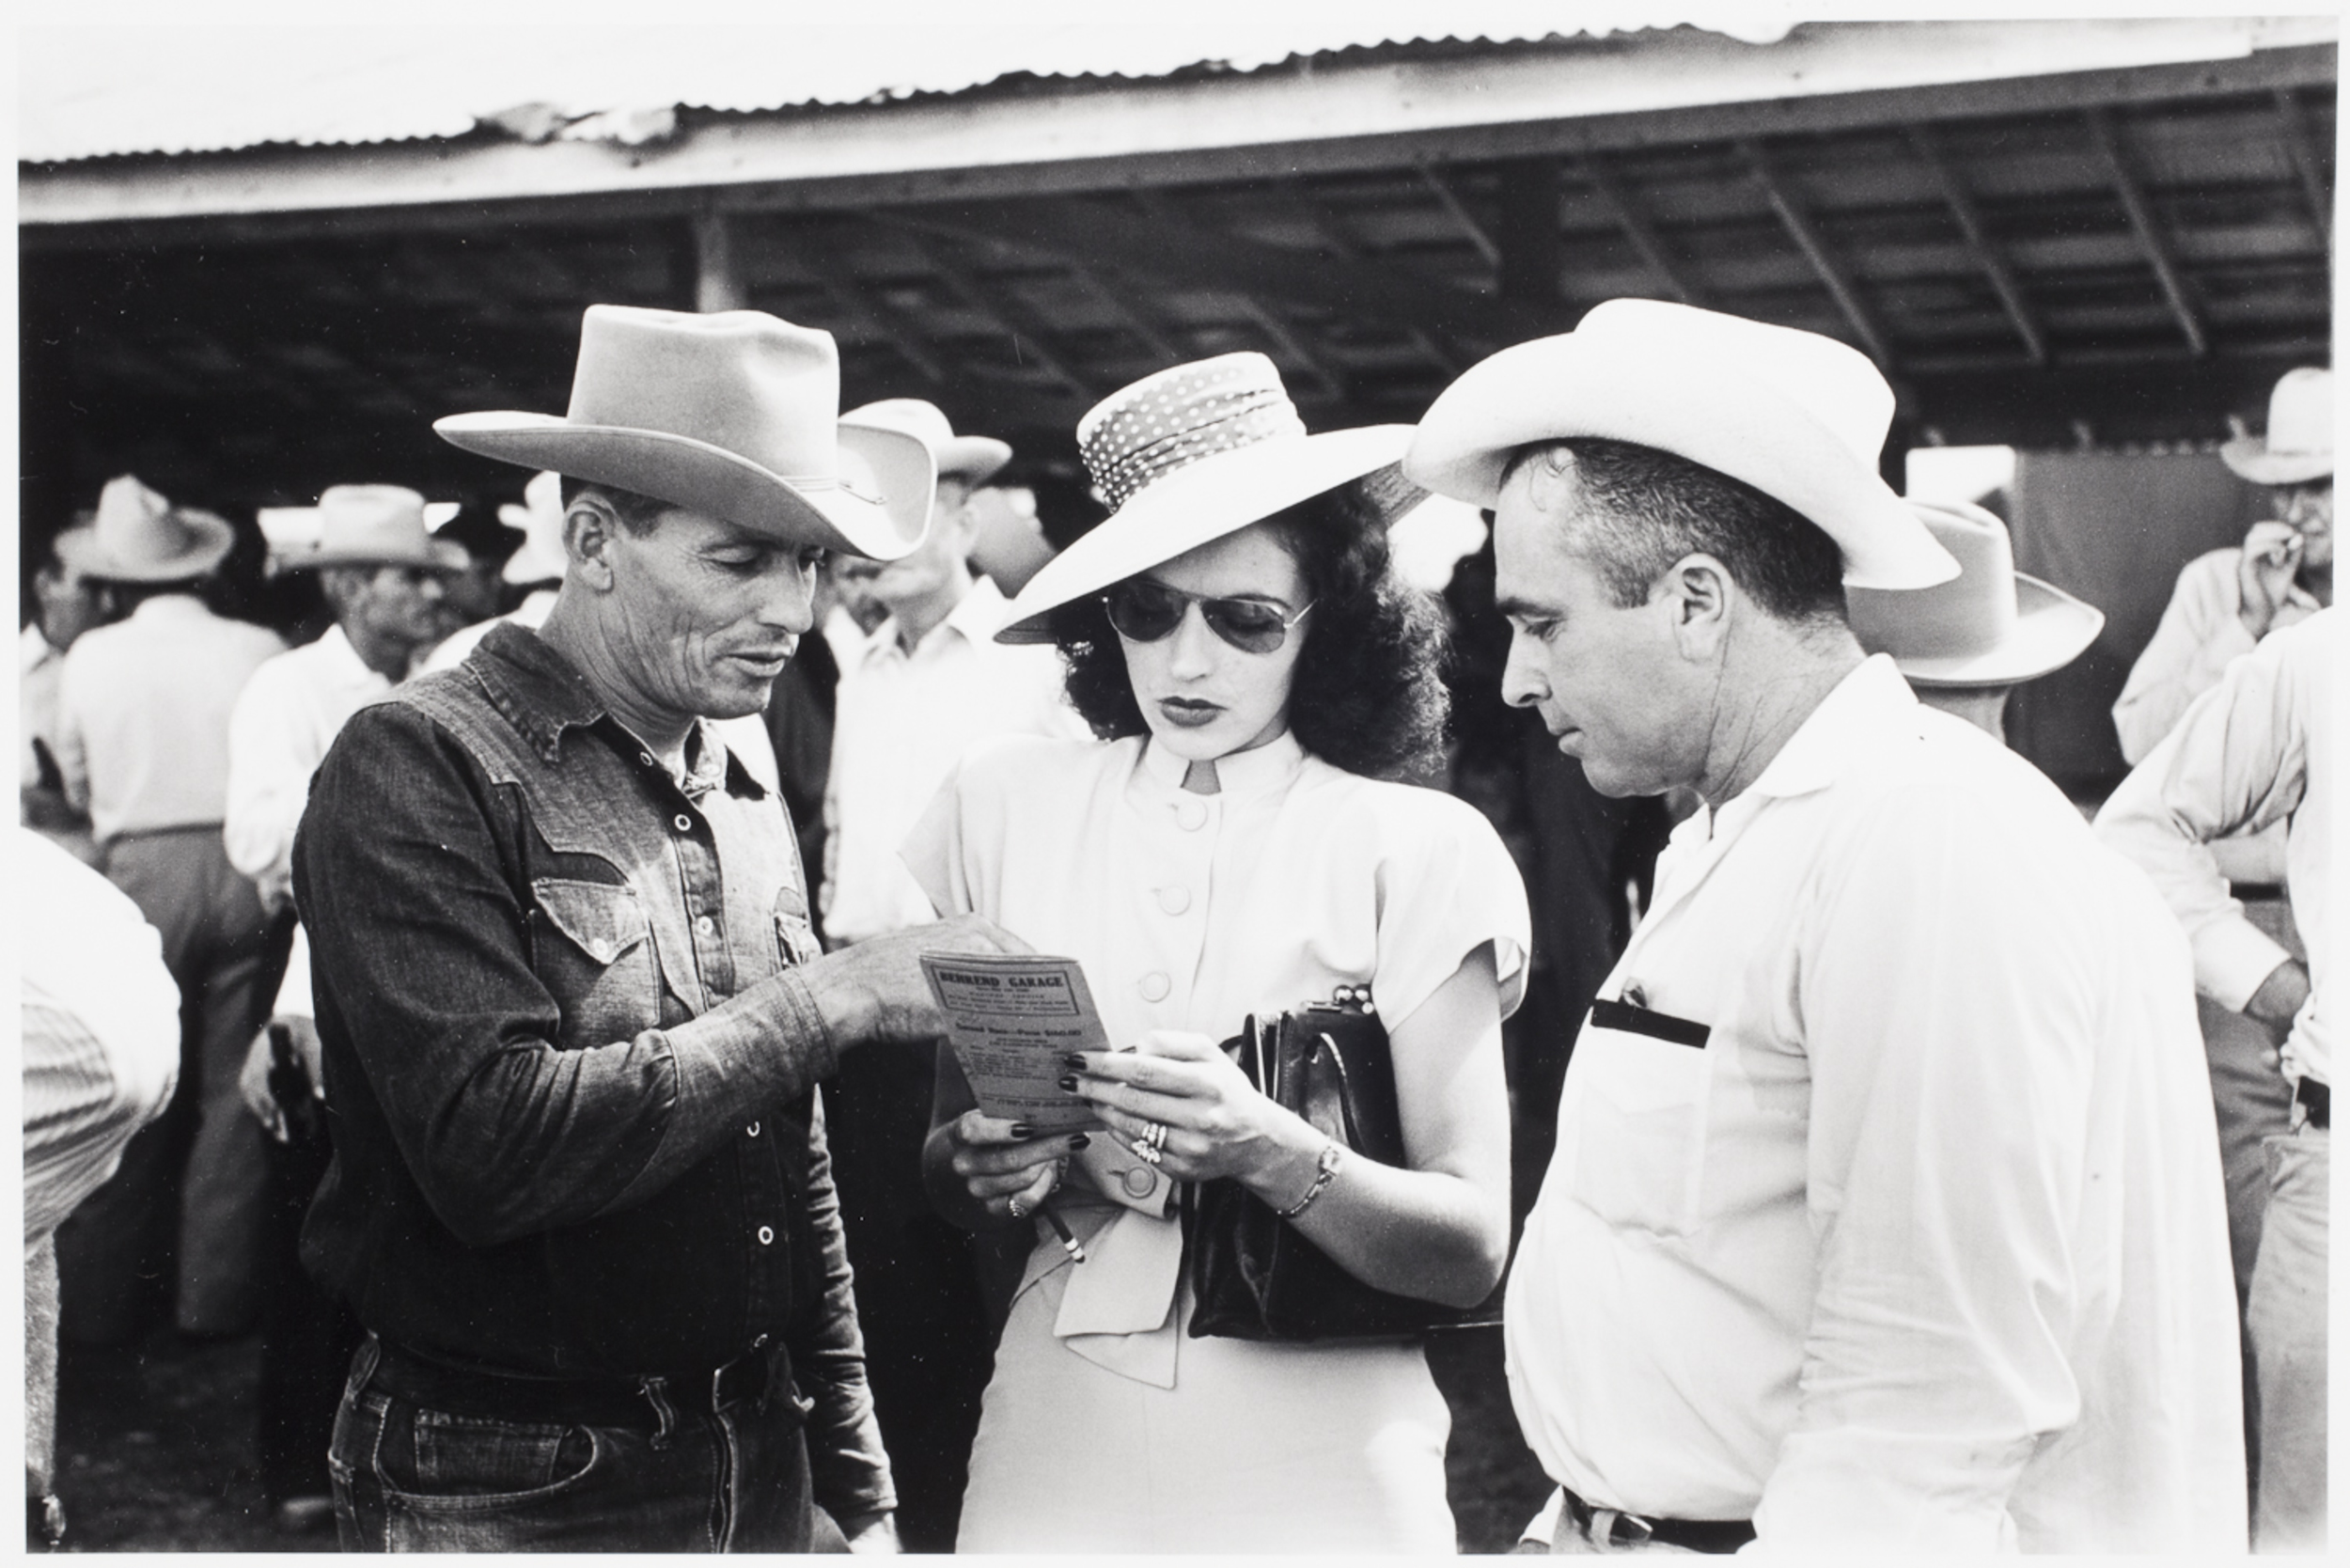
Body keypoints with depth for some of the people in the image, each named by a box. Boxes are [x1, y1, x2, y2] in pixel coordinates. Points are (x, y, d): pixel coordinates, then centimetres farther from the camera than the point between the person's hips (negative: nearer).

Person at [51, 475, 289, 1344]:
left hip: (144, 874, 0)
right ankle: (216, 1292, 12)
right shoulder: (259, 651, -3)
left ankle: (102, 1299, 16)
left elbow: (77, 785, 12)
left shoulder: (90, 657, 1)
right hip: (245, 870, 0)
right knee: (234, 1087, 8)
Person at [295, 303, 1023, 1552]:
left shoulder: (741, 798, 8)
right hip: (509, 1494, -6)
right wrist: (823, 1000, -20)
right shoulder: (420, 764, -14)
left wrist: (855, 1491, 12)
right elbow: (489, 1146, -26)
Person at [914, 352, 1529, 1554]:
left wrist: (1264, 1151, -26)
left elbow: (1470, 1250, -10)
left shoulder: (1418, 850, -7)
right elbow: (935, 1166, 6)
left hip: (1312, 1464, -2)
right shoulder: (1002, 805, 0)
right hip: (1058, 1449, 2)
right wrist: (981, 1172, -15)